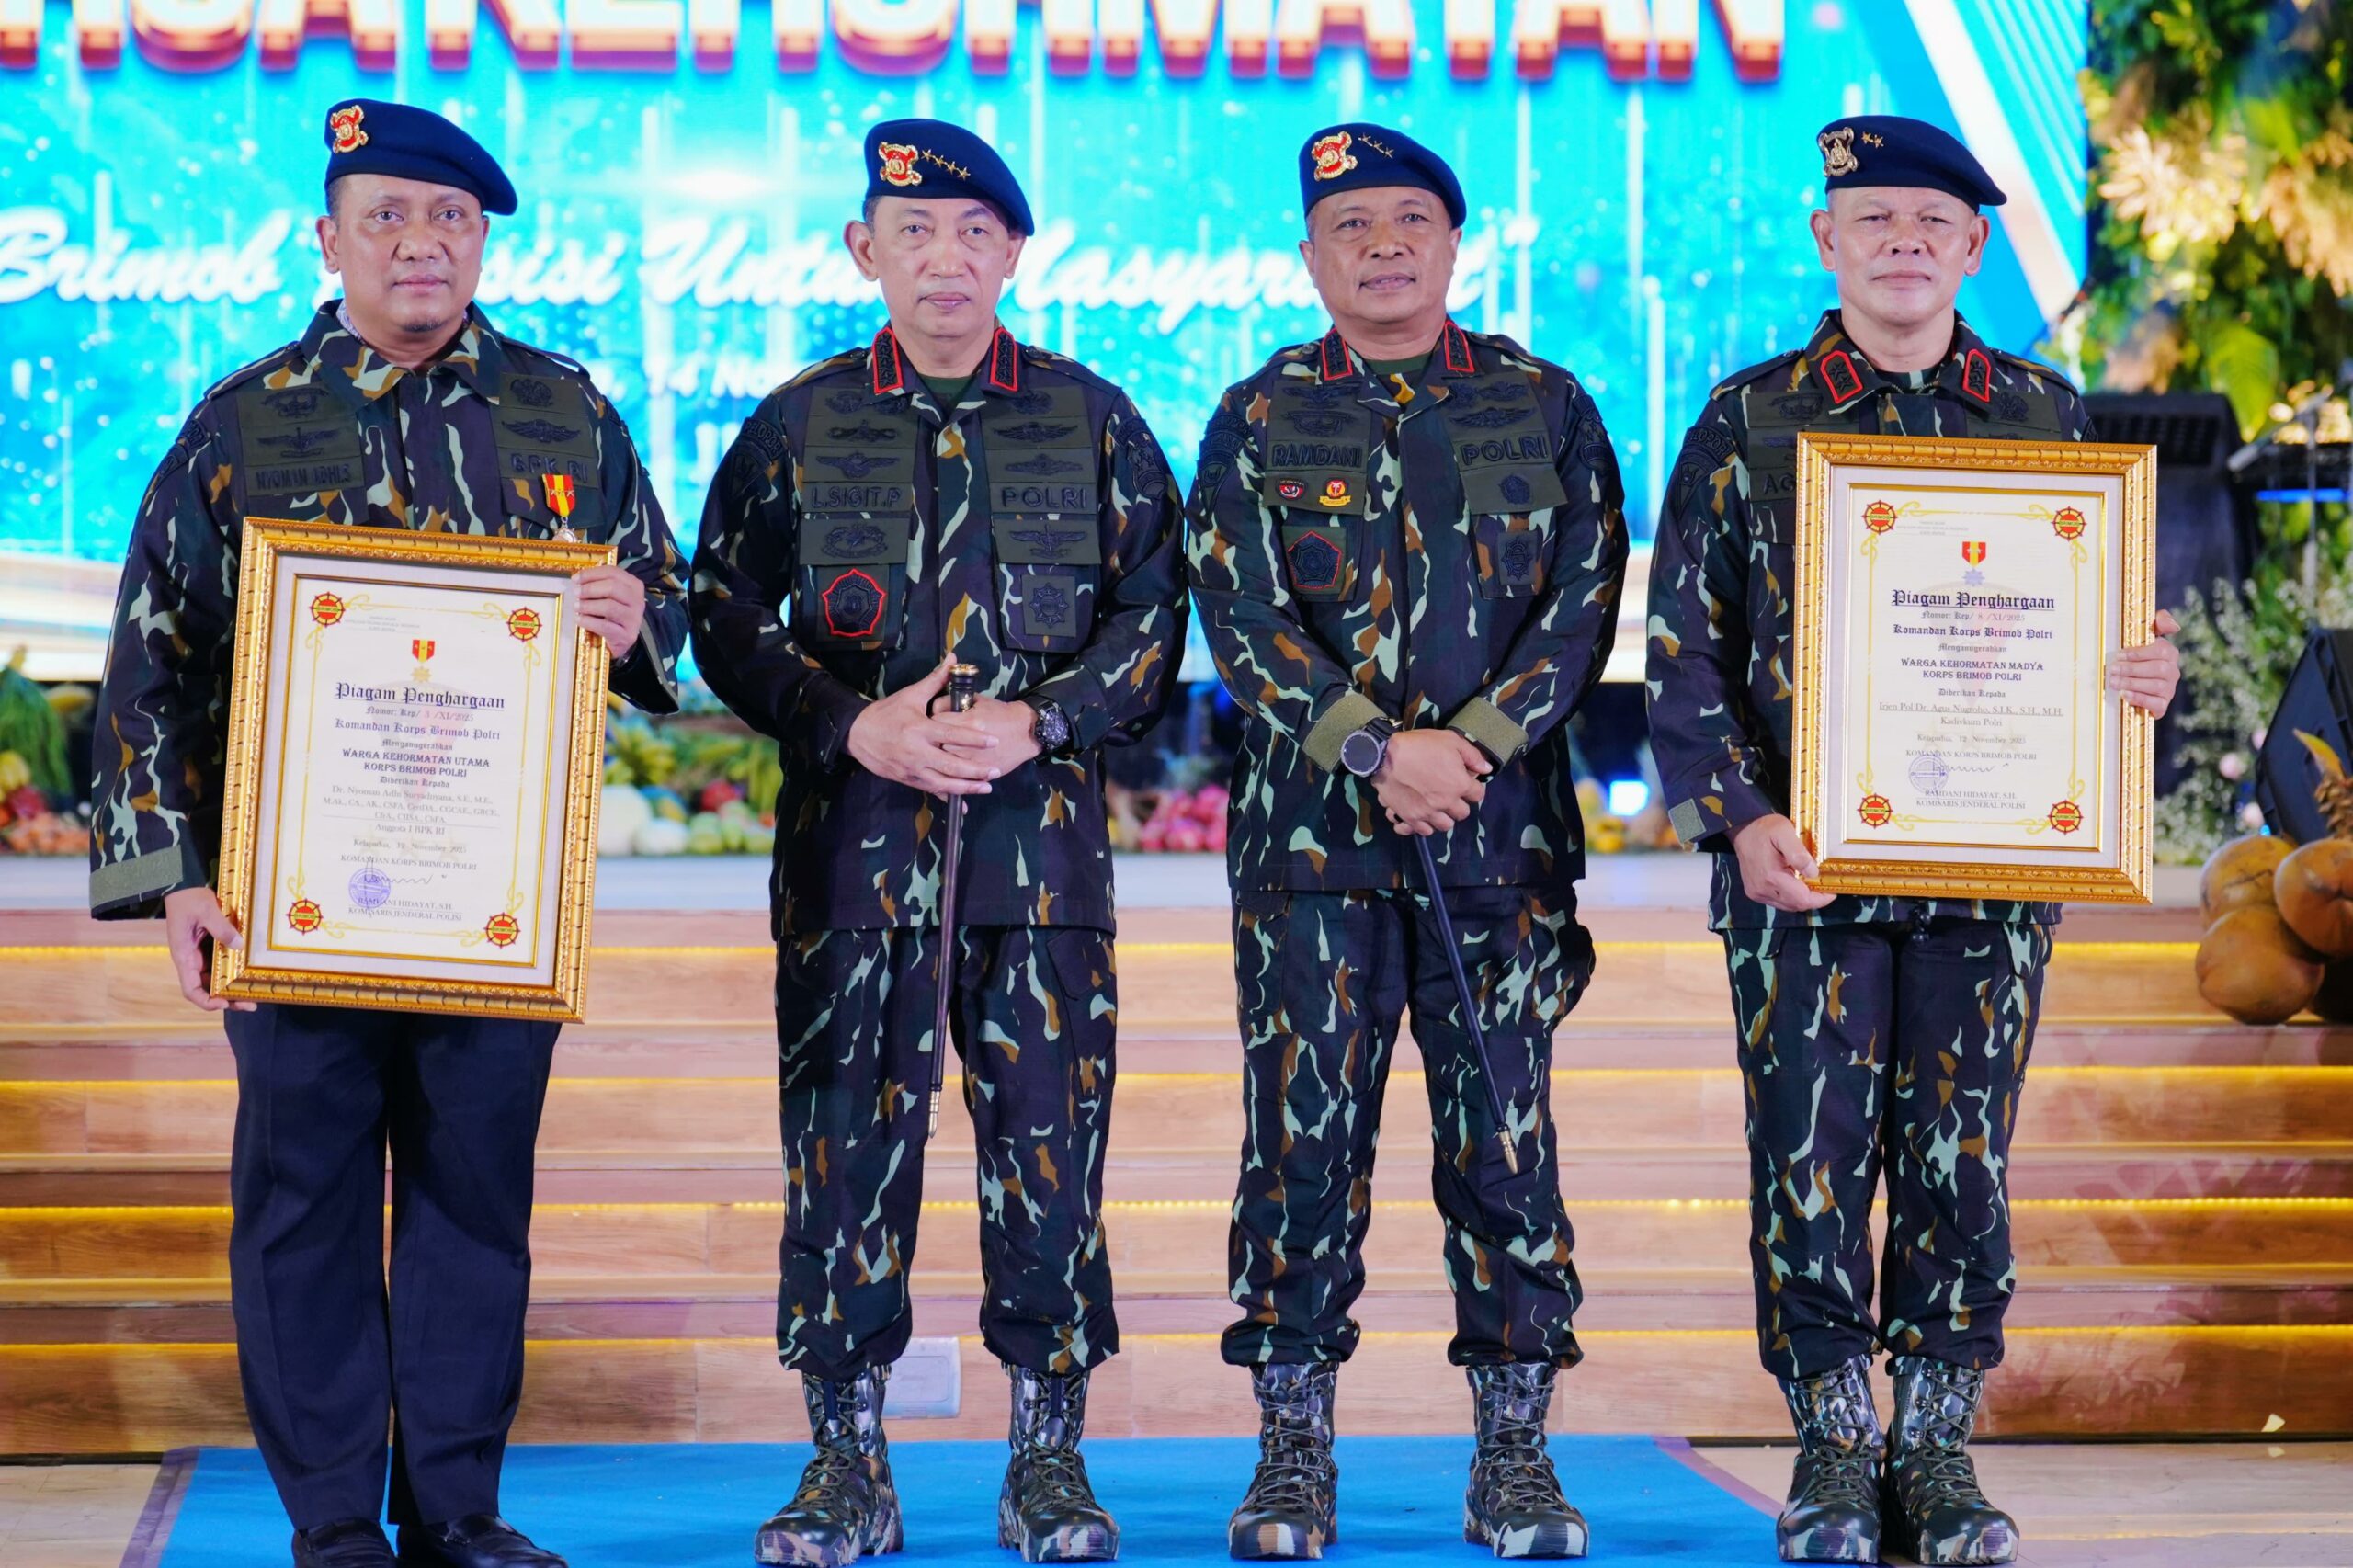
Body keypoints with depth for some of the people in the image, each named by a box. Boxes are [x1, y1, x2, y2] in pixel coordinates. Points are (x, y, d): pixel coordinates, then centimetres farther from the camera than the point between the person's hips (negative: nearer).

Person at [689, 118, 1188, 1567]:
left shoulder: (1093, 420, 8)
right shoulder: (799, 426, 8)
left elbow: (1153, 619, 5)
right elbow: (727, 620, 5)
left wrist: (1036, 721, -11)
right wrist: (857, 727, -10)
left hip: (1041, 834, 0)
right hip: (851, 839, 0)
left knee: (1048, 1137, 1)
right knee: (847, 1137, 1)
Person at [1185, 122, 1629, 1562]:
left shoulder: (1546, 408, 9)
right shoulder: (1260, 421, 7)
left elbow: (1588, 601, 1)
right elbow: (1243, 618, -2)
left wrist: (1475, 742, -12)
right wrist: (1381, 752, -13)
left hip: (1505, 823, 0)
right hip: (1311, 827, 0)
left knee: (1506, 1130, 2)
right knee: (1305, 1132, 0)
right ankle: (1295, 1452, 9)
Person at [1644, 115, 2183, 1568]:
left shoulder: (2047, 416, 9)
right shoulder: (1749, 421, 3)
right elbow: (1686, 645, 0)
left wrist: (2149, 678, -7)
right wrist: (1738, 817, -11)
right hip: (1806, 859, -1)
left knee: (1963, 1156, 4)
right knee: (1813, 1150, 0)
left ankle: (1941, 1449, 16)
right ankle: (1835, 1448, 14)